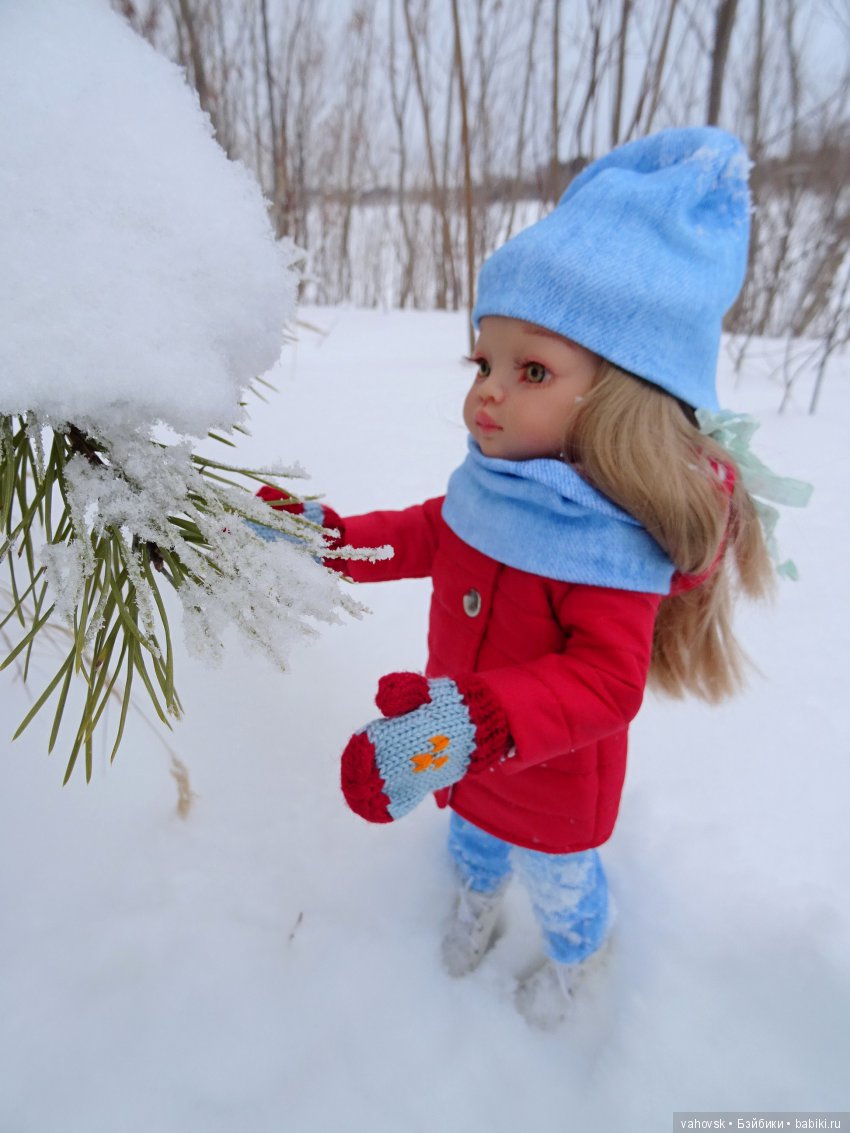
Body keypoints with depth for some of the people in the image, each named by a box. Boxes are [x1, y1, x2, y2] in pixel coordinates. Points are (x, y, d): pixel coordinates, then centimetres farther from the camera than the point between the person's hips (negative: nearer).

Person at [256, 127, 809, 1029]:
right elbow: (427, 536, 5)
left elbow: (606, 678, -39)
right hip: (467, 749, 6)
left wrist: (477, 721, -53)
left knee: (557, 882, 25)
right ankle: (477, 894, 70)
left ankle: (573, 956, 62)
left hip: (554, 780, -5)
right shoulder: (489, 483, -13)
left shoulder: (609, 535, -36)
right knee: (471, 832, 34)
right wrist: (332, 535, -2)